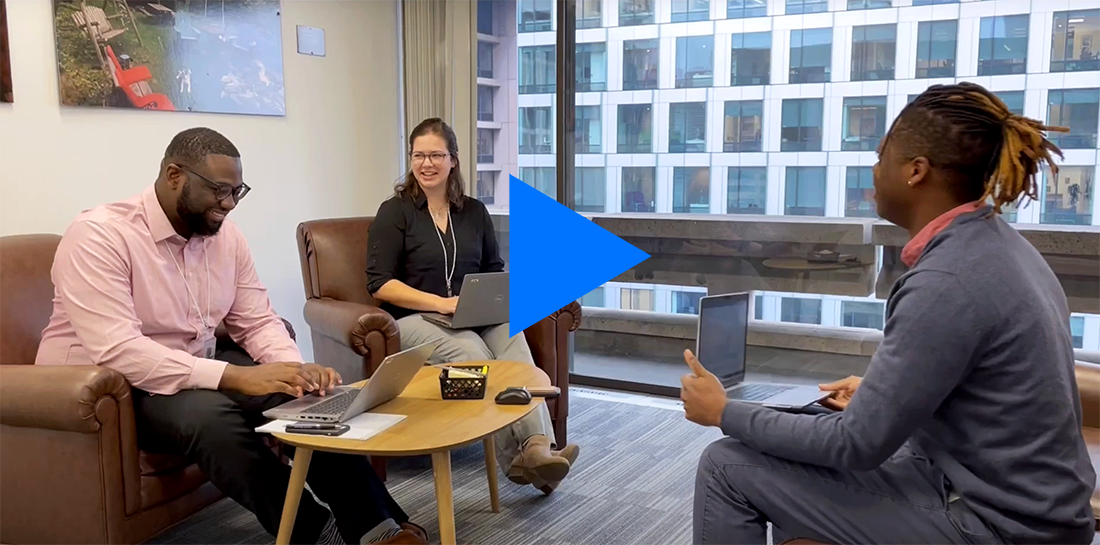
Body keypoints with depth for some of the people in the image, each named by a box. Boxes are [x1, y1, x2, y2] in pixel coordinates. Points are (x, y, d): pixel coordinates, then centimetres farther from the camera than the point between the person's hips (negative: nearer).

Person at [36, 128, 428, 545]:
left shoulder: (224, 234, 0)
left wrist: (297, 369, -19)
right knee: (211, 413, -35)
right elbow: (117, 351, -31)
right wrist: (235, 377, -36)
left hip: (200, 369, 7)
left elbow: (257, 321, 3)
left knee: (305, 396, -15)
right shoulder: (98, 237, -21)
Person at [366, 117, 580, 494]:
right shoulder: (394, 212, 3)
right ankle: (515, 457, -32)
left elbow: (495, 270, 19)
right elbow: (379, 284, -6)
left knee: (512, 335, -32)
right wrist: (440, 303, -19)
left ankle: (538, 446, -47)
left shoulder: (474, 212, 16)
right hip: (414, 319, -3)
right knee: (473, 351, -36)